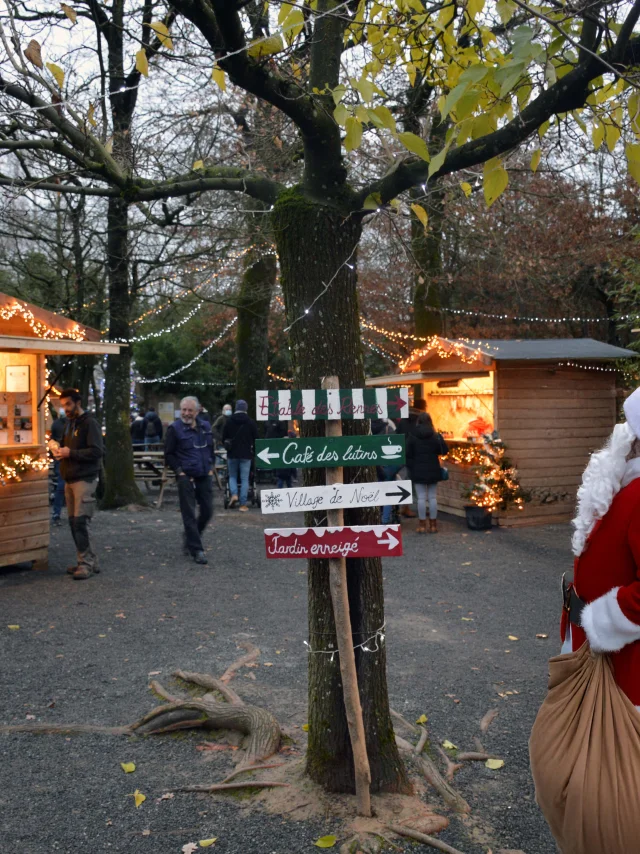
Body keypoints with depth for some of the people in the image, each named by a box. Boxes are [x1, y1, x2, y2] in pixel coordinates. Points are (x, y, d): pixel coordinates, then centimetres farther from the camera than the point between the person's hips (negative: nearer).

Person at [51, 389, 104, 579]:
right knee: (73, 522, 8)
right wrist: (59, 451, 3)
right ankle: (89, 560, 16)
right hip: (69, 479, 9)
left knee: (80, 521, -11)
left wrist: (70, 453, -20)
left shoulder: (89, 423, -10)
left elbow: (97, 451, -19)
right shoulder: (69, 423, 17)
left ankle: (86, 563, -5)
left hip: (84, 479, -9)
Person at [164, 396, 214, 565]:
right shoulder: (174, 428, -6)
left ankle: (190, 537, 32)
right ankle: (196, 550, 5)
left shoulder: (205, 427, 9)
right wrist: (180, 472, -11)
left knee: (207, 511, 9)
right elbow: (169, 454, -4)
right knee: (189, 514, -2)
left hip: (204, 476, 5)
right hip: (186, 477, -5)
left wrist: (210, 467, 10)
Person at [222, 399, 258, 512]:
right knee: (244, 479, 2)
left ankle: (234, 494, -8)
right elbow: (256, 439, 0)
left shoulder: (229, 422, 0)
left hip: (232, 453, 1)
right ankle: (243, 504, -1)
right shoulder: (251, 422, -3)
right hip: (246, 454, -1)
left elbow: (224, 438, 5)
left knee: (232, 476, 17)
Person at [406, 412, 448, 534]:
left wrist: (411, 468, 4)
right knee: (433, 497, 6)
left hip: (418, 471, -1)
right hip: (433, 471, 1)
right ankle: (433, 524, 9)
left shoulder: (412, 436, -4)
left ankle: (422, 525, 3)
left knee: (421, 498, 1)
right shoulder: (435, 436, -2)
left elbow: (408, 454, -4)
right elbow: (444, 451, 1)